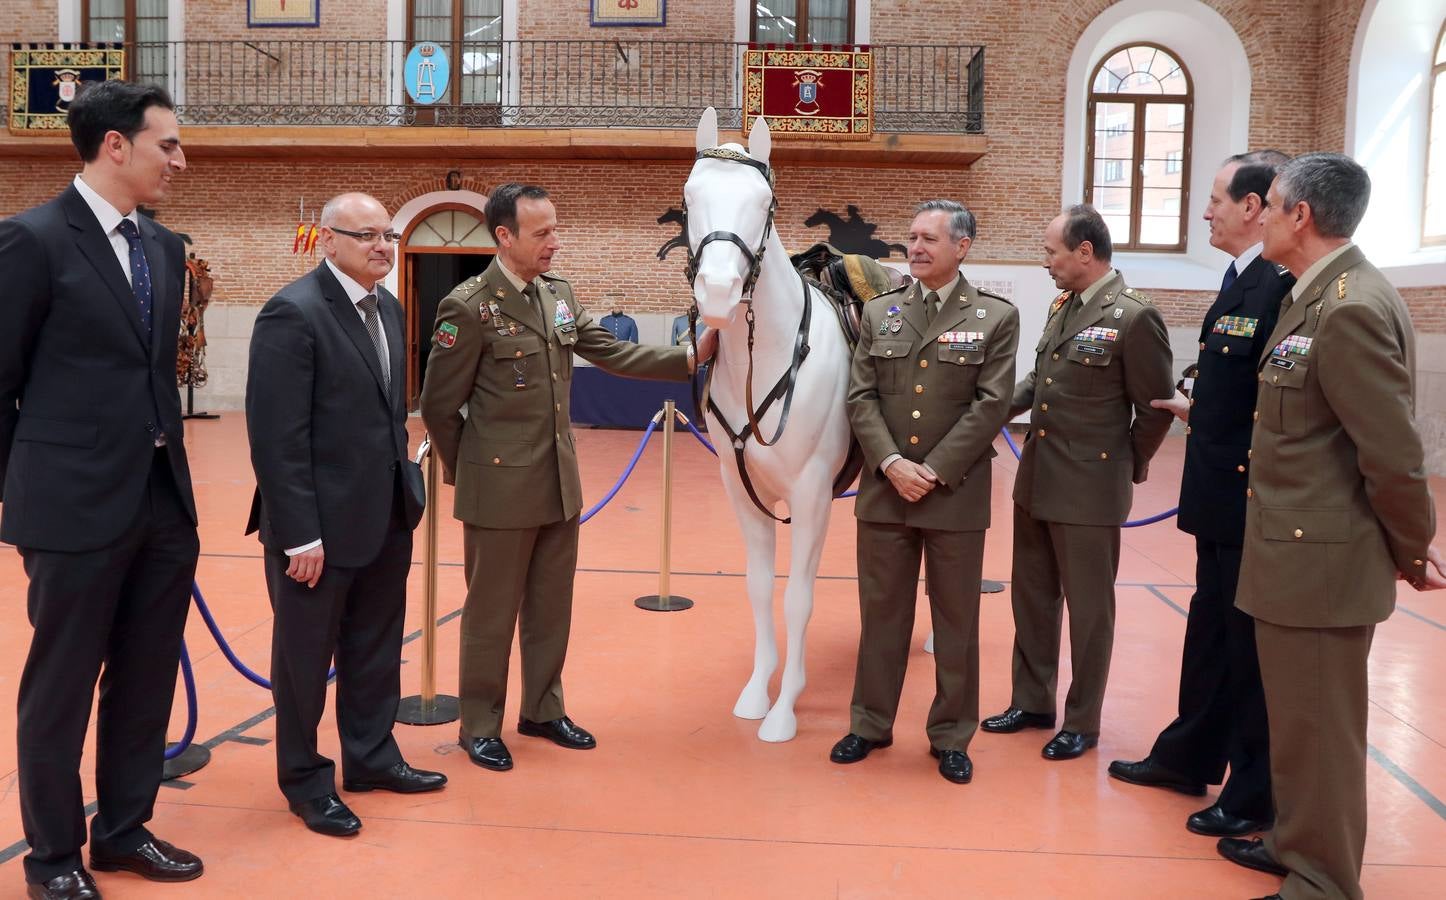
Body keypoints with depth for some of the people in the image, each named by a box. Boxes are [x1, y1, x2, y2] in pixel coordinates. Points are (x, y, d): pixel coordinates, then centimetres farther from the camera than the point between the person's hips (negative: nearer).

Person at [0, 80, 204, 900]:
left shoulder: (165, 248, 10)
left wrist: (170, 468, 14)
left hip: (164, 499, 6)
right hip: (78, 504, -6)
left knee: (147, 679, 15)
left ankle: (125, 829, 32)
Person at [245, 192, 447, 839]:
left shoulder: (387, 308, 9)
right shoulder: (293, 313, -17)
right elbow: (277, 437, -19)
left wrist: (405, 483, 9)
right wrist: (300, 535, -20)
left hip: (387, 516, 8)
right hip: (321, 522, -7)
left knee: (376, 651, 19)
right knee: (306, 658, 11)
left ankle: (371, 757, 36)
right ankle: (306, 780, 28)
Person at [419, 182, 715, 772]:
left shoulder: (559, 294, 6)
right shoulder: (468, 307, -15)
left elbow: (612, 353, 7)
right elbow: (439, 406, -9)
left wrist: (690, 357, -1)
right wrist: (466, 474, 1)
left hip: (560, 483, 6)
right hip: (501, 489, -6)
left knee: (551, 607, 17)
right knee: (492, 611, 8)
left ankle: (543, 710, 34)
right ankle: (479, 725, 25)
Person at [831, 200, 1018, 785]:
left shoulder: (996, 318, -1)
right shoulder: (878, 313, 7)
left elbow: (992, 405, -9)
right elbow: (861, 398, 1)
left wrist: (934, 472, -15)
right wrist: (892, 464, -13)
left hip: (956, 495, -2)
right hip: (884, 491, 2)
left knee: (956, 621, 8)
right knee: (881, 613, 12)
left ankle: (951, 736, 22)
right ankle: (871, 724, 26)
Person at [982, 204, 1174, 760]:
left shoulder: (1134, 318, -16)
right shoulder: (1062, 307, 8)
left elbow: (1155, 409, -10)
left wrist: (1126, 468, 0)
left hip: (1089, 490, -8)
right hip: (1035, 481, 8)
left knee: (1088, 608, 7)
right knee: (1031, 596, 17)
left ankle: (1082, 721, 22)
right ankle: (1032, 701, 33)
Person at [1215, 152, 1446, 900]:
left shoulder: (1353, 308, -21)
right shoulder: (1314, 298, 10)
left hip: (1322, 558, -10)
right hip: (1296, 550, 10)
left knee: (1319, 728, 4)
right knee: (1297, 719, 22)